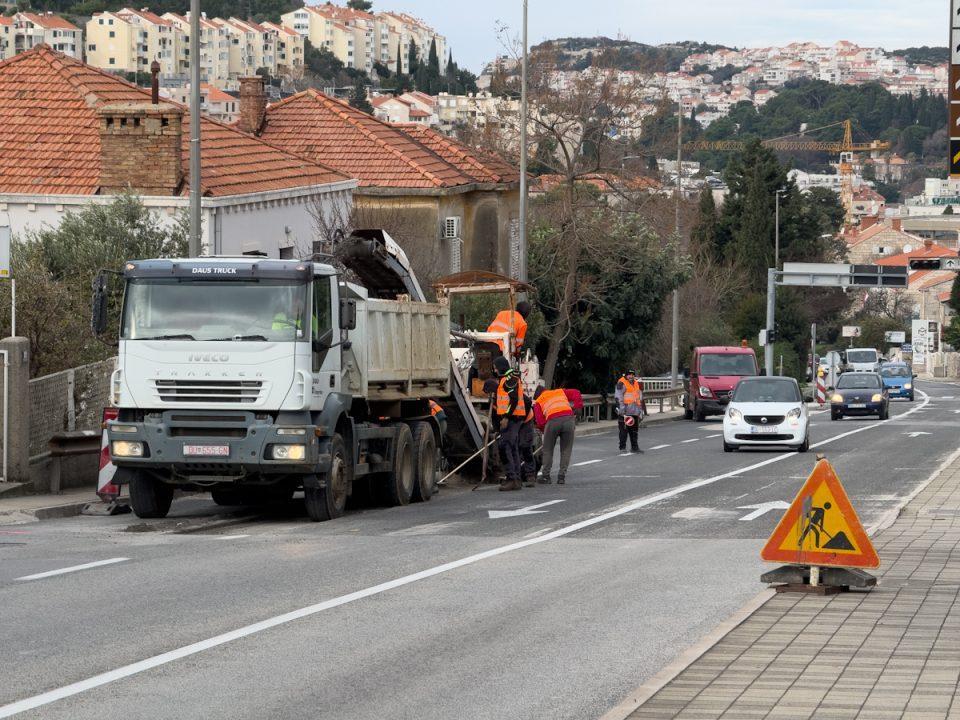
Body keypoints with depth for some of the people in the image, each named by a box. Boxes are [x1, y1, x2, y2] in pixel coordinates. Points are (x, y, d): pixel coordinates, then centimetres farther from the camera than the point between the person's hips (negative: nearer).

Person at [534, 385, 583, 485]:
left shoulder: (538, 402, 25)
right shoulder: (561, 392, 33)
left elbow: (540, 422, 13)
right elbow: (576, 394, 20)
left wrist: (544, 430, 28)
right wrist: (577, 407, 20)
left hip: (552, 421, -2)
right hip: (569, 418, 2)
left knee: (547, 450, 15)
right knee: (566, 450, 11)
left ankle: (546, 476, 14)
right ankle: (562, 476, 7)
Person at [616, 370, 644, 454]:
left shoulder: (637, 384, 19)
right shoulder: (622, 383, -5)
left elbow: (640, 398, 26)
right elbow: (618, 396, -12)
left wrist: (640, 410, 24)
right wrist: (621, 407, -20)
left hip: (635, 412, 7)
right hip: (625, 411, -7)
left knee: (634, 430, 10)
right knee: (624, 430, -7)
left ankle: (634, 447, 15)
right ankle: (622, 447, -3)